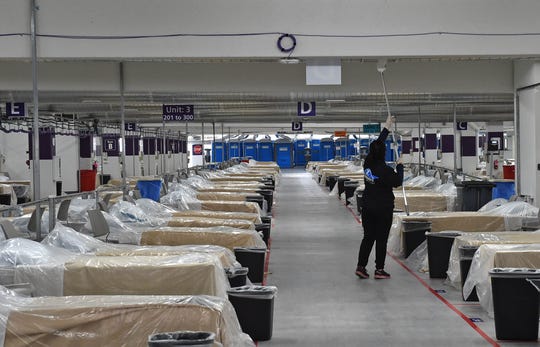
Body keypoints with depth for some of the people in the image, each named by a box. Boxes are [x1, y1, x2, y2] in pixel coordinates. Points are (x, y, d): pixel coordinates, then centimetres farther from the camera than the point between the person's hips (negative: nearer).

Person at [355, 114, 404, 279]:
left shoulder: (368, 163, -1)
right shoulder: (385, 170, -19)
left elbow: (378, 143, 12)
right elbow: (398, 182, -8)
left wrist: (387, 128, 20)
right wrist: (399, 166, 5)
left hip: (367, 207, 6)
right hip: (383, 208, -6)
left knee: (368, 237, 11)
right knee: (381, 238, 2)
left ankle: (361, 266, 7)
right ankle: (379, 269, 6)